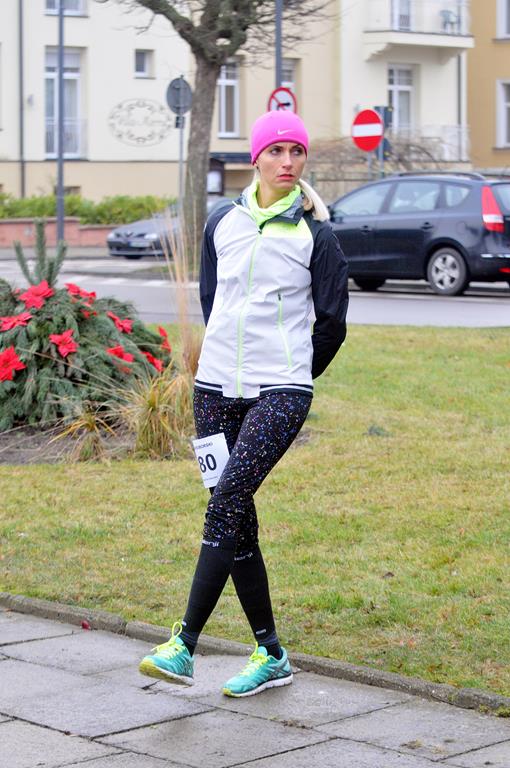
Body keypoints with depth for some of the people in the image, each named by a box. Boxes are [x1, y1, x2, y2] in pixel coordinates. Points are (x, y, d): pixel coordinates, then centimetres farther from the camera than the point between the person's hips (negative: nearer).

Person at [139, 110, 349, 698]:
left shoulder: (314, 234, -1)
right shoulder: (223, 224, 9)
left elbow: (332, 322, 6)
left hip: (281, 392, -4)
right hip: (216, 387, 4)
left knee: (226, 500, -18)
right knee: (237, 519, 3)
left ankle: (183, 646, -18)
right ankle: (270, 654, 13)